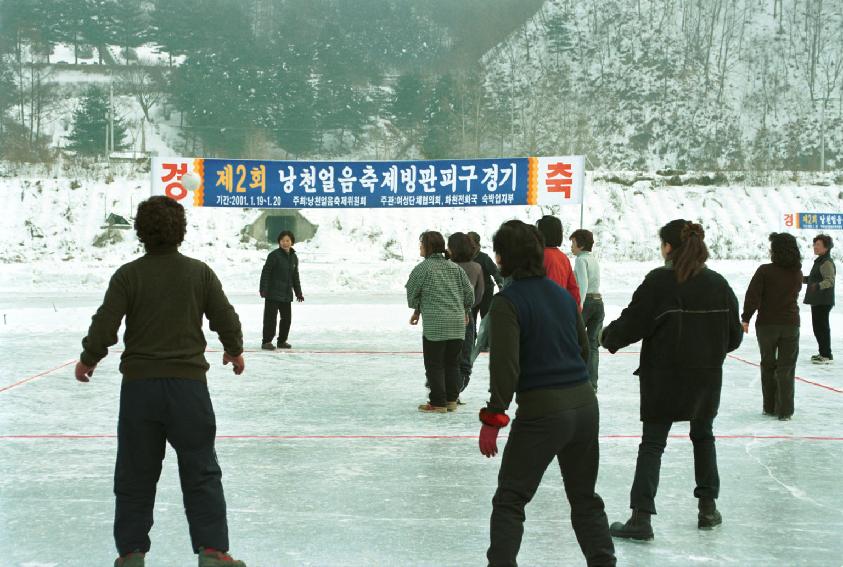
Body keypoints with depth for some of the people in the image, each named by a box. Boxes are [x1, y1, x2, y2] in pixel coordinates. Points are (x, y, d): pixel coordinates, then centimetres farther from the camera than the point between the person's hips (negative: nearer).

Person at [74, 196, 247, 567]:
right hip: (188, 383, 0)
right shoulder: (199, 272, -1)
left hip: (139, 384, 0)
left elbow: (104, 325, -8)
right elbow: (226, 319, 1)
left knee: (135, 473, 12)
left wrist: (88, 359, 11)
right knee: (201, 472, 7)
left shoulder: (128, 275, -4)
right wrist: (234, 352, 21)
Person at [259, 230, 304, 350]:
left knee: (287, 317, 11)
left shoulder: (294, 257, 11)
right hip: (273, 293, -7)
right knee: (270, 317, -5)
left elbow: (295, 276, 20)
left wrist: (298, 292, 19)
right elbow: (265, 272, -11)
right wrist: (263, 289, -16)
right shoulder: (274, 255, -10)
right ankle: (266, 341, 0)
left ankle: (282, 340, 23)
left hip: (287, 294, 7)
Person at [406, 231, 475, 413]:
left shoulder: (422, 268, -6)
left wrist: (417, 309, 22)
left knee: (434, 365, 3)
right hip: (458, 323, 5)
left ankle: (438, 403, 4)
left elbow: (412, 292, 3)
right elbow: (469, 292, 10)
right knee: (452, 363, 14)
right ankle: (452, 400, 18)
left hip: (434, 324, -5)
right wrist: (465, 311, 26)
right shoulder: (455, 267, 9)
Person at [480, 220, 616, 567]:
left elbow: (505, 366, -19)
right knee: (585, 497, 20)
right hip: (585, 405, 7)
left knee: (510, 499, 7)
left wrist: (493, 419, -13)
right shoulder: (562, 294, 9)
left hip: (541, 411, -6)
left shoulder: (507, 302, -13)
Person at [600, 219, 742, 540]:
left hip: (665, 375, -4)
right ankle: (708, 508, 27)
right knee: (703, 435, 24)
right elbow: (734, 335, 4)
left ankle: (641, 518, -4)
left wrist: (608, 337, 7)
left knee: (652, 444, 2)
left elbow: (631, 324, -14)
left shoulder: (659, 282, -13)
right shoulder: (718, 284, -1)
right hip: (707, 375, 4)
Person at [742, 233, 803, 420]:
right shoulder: (797, 274, 0)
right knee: (786, 368, 6)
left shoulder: (765, 271, -14)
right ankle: (784, 410, 2)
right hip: (791, 324, 2)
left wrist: (746, 318, -7)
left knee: (768, 366, 13)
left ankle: (770, 407, 18)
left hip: (767, 324, -2)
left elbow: (752, 296, -16)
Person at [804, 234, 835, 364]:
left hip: (823, 302, -11)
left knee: (822, 327, -8)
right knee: (818, 327, 17)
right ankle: (823, 353, 26)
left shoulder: (827, 263, -16)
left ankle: (827, 355, -4)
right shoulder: (819, 261, 17)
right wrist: (802, 279, 27)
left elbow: (830, 280, -27)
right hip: (817, 300, 11)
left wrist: (818, 286, -42)